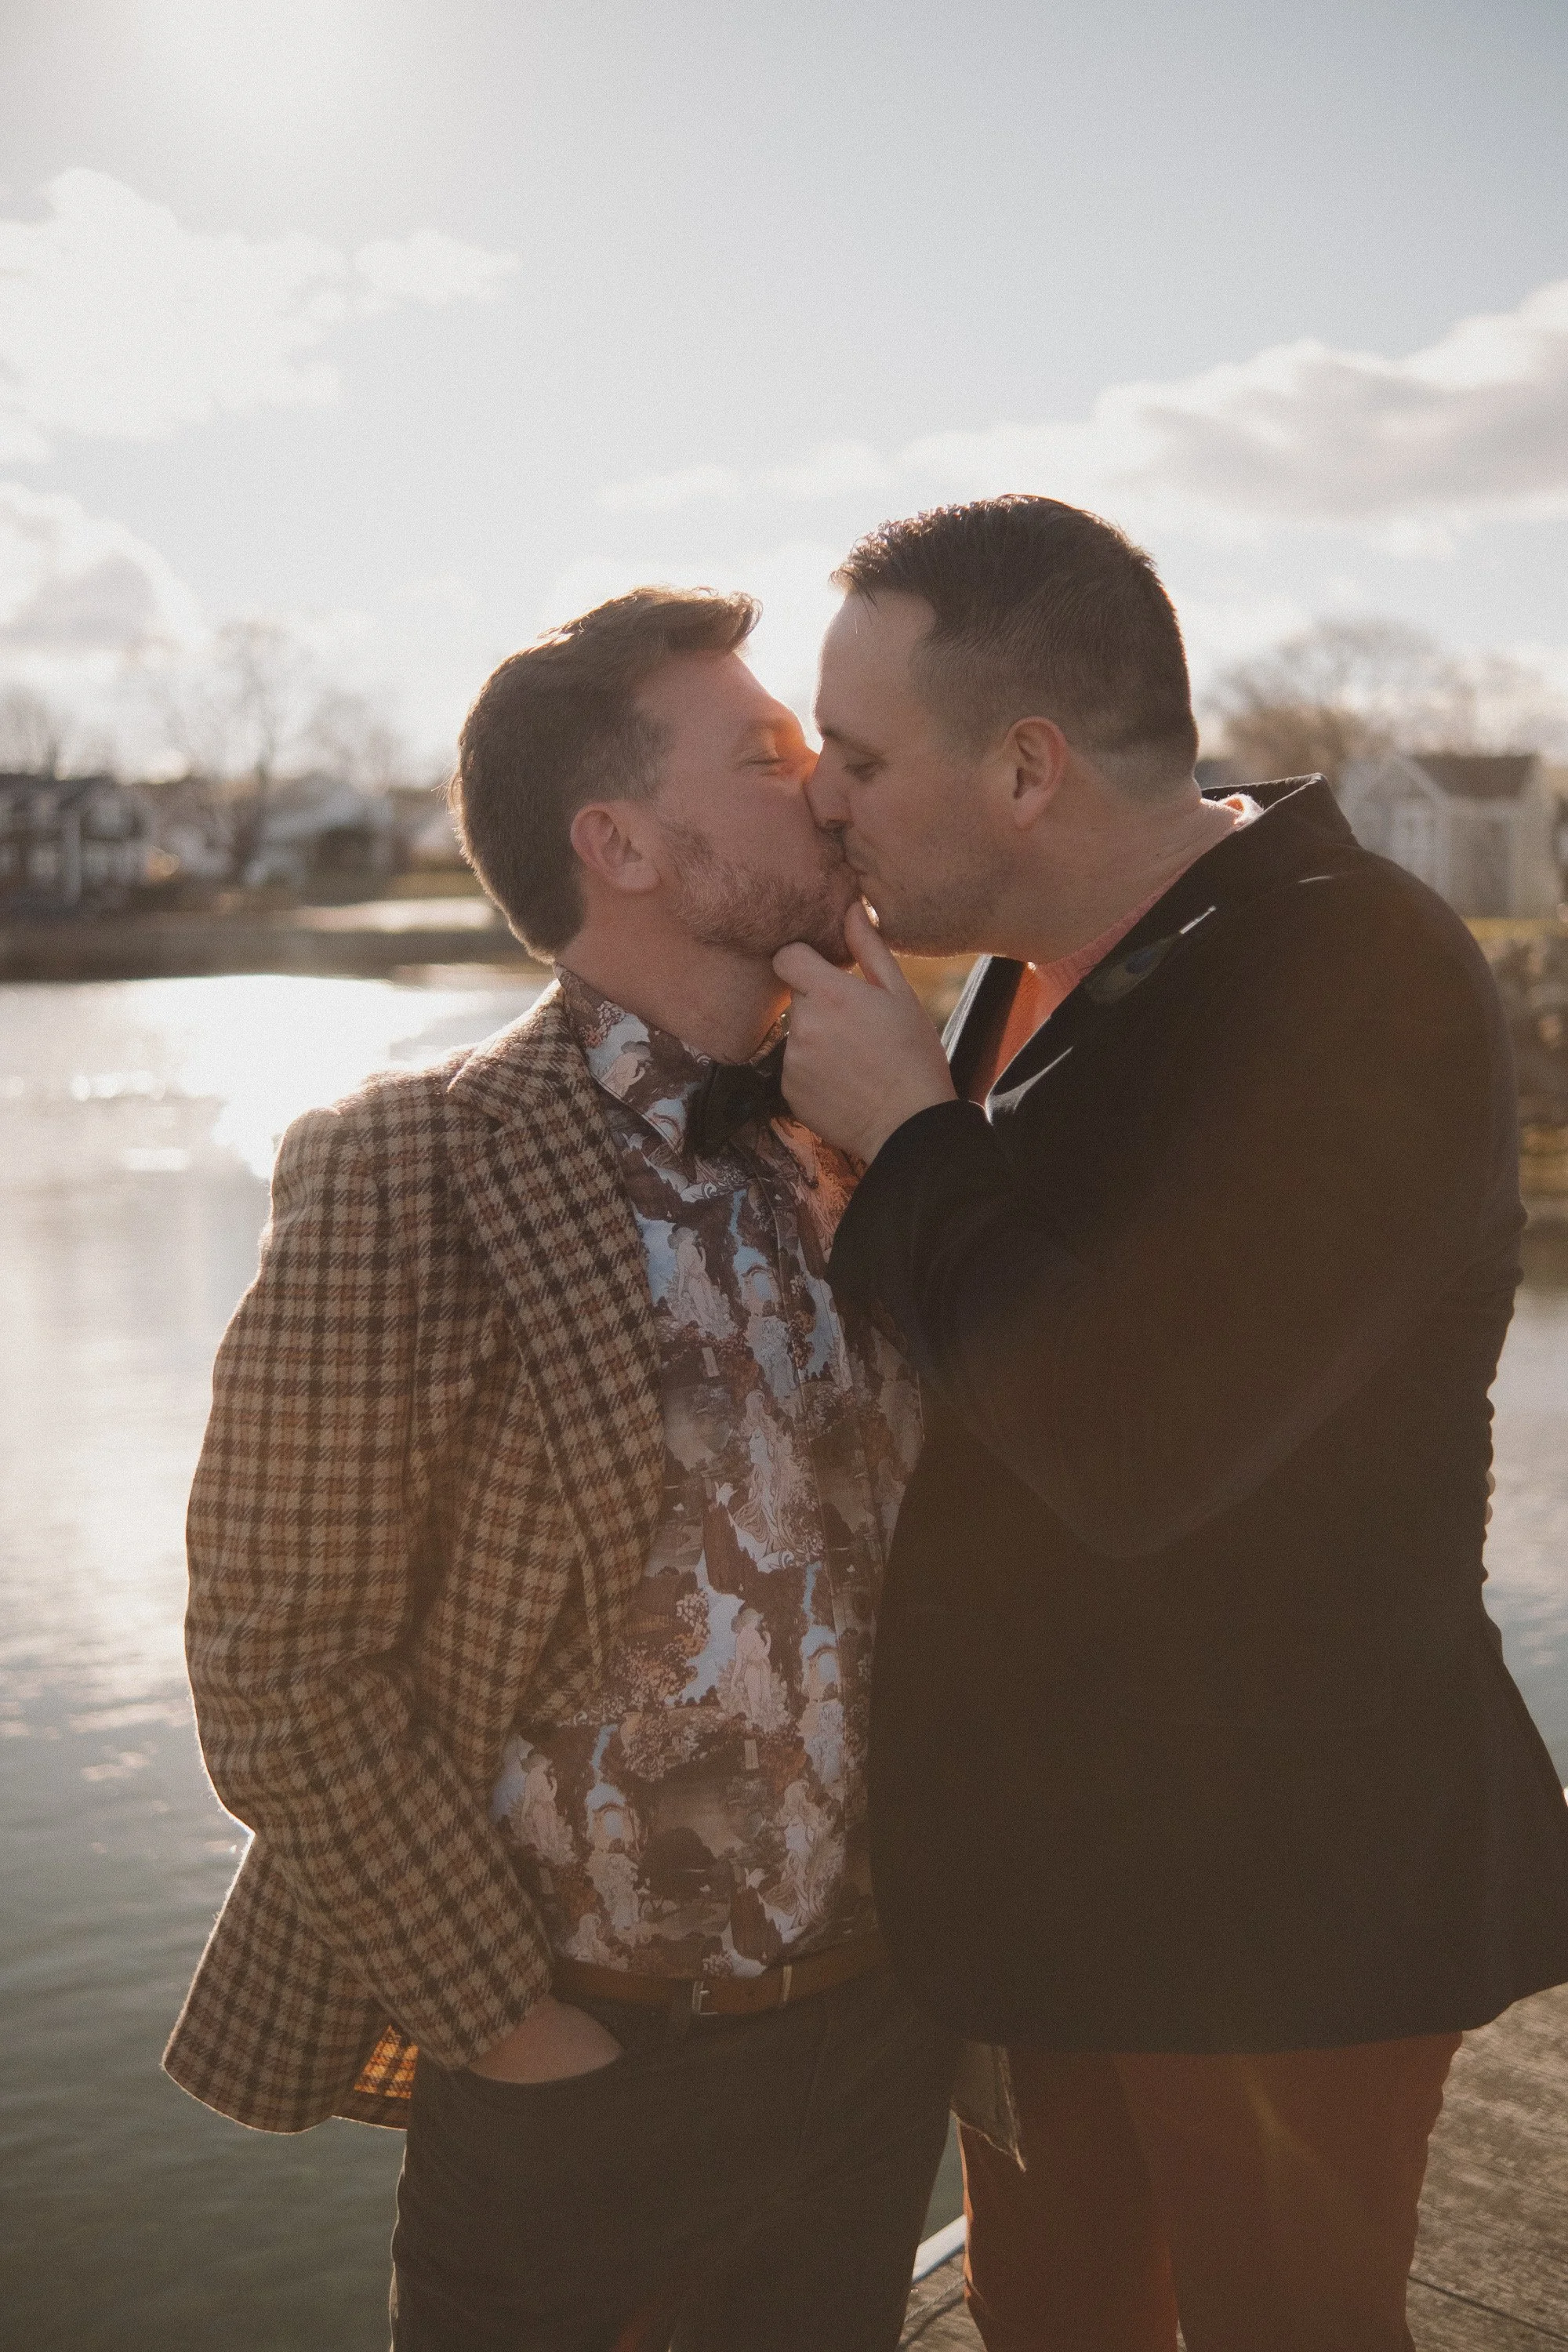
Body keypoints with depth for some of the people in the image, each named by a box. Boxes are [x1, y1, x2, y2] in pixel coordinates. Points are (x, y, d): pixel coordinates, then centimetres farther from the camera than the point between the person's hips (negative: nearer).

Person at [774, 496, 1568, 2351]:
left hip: (1270, 1900, -8)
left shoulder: (1364, 980, -23)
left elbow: (1123, 1445, -32)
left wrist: (905, 1139, -20)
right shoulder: (1037, 971, 4)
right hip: (1036, 1849, 8)